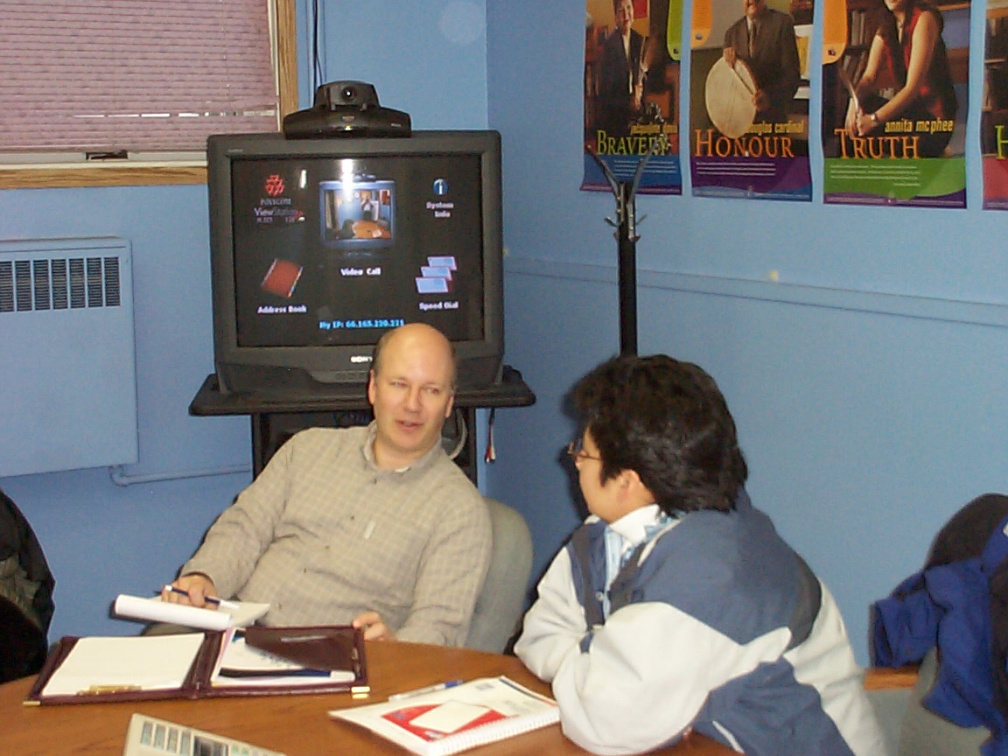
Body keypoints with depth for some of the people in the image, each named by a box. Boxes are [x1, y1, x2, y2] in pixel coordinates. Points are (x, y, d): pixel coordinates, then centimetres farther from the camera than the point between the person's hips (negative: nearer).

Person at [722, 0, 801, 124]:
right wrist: (727, 61, -12)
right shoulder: (732, 32, 13)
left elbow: (792, 73, -8)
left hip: (772, 118, -3)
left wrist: (770, 96, -27)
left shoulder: (782, 22, -1)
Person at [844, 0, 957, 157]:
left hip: (934, 118, -6)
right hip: (909, 110, 6)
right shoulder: (886, 27, 8)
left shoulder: (924, 19, -15)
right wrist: (854, 101, -25)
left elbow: (913, 87, -22)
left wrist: (874, 119, -32)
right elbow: (869, 75, -2)